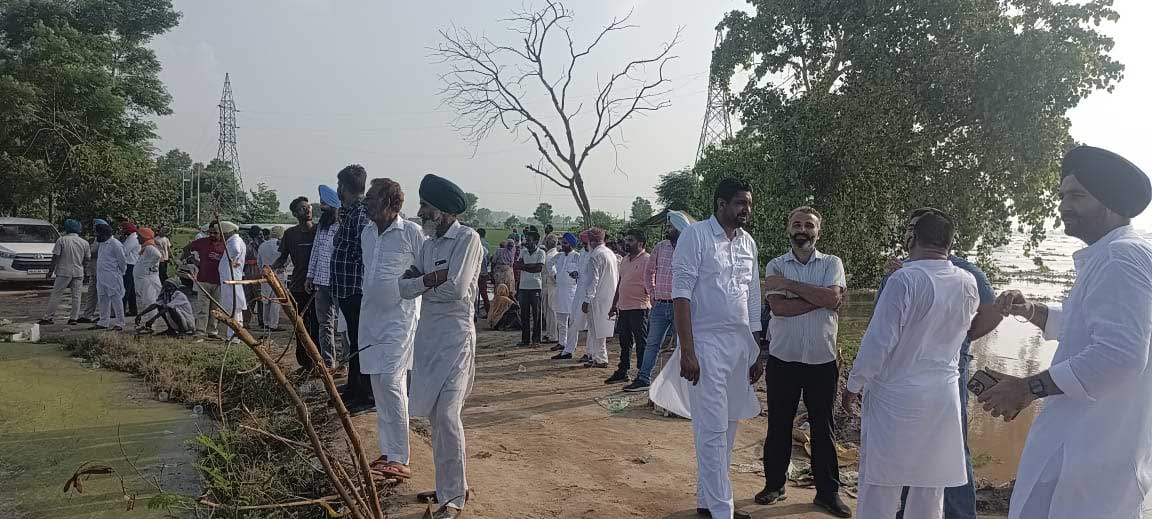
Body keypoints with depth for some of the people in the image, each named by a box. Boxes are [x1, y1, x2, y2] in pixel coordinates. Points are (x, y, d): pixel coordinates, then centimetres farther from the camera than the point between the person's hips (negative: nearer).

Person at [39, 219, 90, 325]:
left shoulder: (62, 240, -5)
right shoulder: (84, 243, 5)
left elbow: (55, 257, -6)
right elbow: (86, 260, 8)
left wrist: (50, 271, -1)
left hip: (63, 272, -3)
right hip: (78, 273, 3)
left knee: (55, 295, 3)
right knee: (76, 296, 6)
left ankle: (48, 317, 4)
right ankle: (73, 318, 7)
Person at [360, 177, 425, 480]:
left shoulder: (411, 232, -9)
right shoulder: (367, 233, 12)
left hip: (401, 319, -7)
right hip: (372, 318, 8)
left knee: (391, 383, -15)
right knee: (379, 387, 11)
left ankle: (399, 460, -9)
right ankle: (387, 452, 21)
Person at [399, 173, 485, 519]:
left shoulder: (467, 238, -9)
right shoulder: (429, 245, 14)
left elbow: (456, 289, -18)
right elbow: (404, 287, 5)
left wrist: (420, 283, -3)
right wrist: (433, 278, -12)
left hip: (455, 337, -8)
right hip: (428, 335, 8)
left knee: (447, 416, -13)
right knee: (434, 416, 13)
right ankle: (449, 484, 27)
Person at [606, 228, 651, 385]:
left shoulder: (646, 259, -10)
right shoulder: (625, 260, 16)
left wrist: (652, 304, -23)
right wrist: (614, 305, 20)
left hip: (639, 308, -8)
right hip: (623, 307, 8)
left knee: (641, 343, -1)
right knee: (625, 342, 15)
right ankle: (622, 372, 25)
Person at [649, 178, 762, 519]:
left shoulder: (748, 243, 12)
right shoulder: (696, 236, -7)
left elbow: (753, 300, 17)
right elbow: (681, 293, -11)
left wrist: (756, 353, 15)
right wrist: (687, 351, -17)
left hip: (741, 344, 7)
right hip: (707, 343, -6)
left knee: (728, 427, 11)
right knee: (713, 429, -5)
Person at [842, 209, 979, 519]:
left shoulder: (905, 280, -18)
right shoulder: (968, 284, 1)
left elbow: (878, 341, -17)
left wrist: (853, 385, -6)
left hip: (895, 395, -5)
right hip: (943, 396, 6)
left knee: (880, 485, 4)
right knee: (930, 484, 15)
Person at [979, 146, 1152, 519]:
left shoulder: (1122, 256, -17)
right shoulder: (1106, 257, 17)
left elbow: (1119, 354, -27)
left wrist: (1030, 388, -20)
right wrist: (1032, 311, 12)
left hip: (1088, 449, -11)